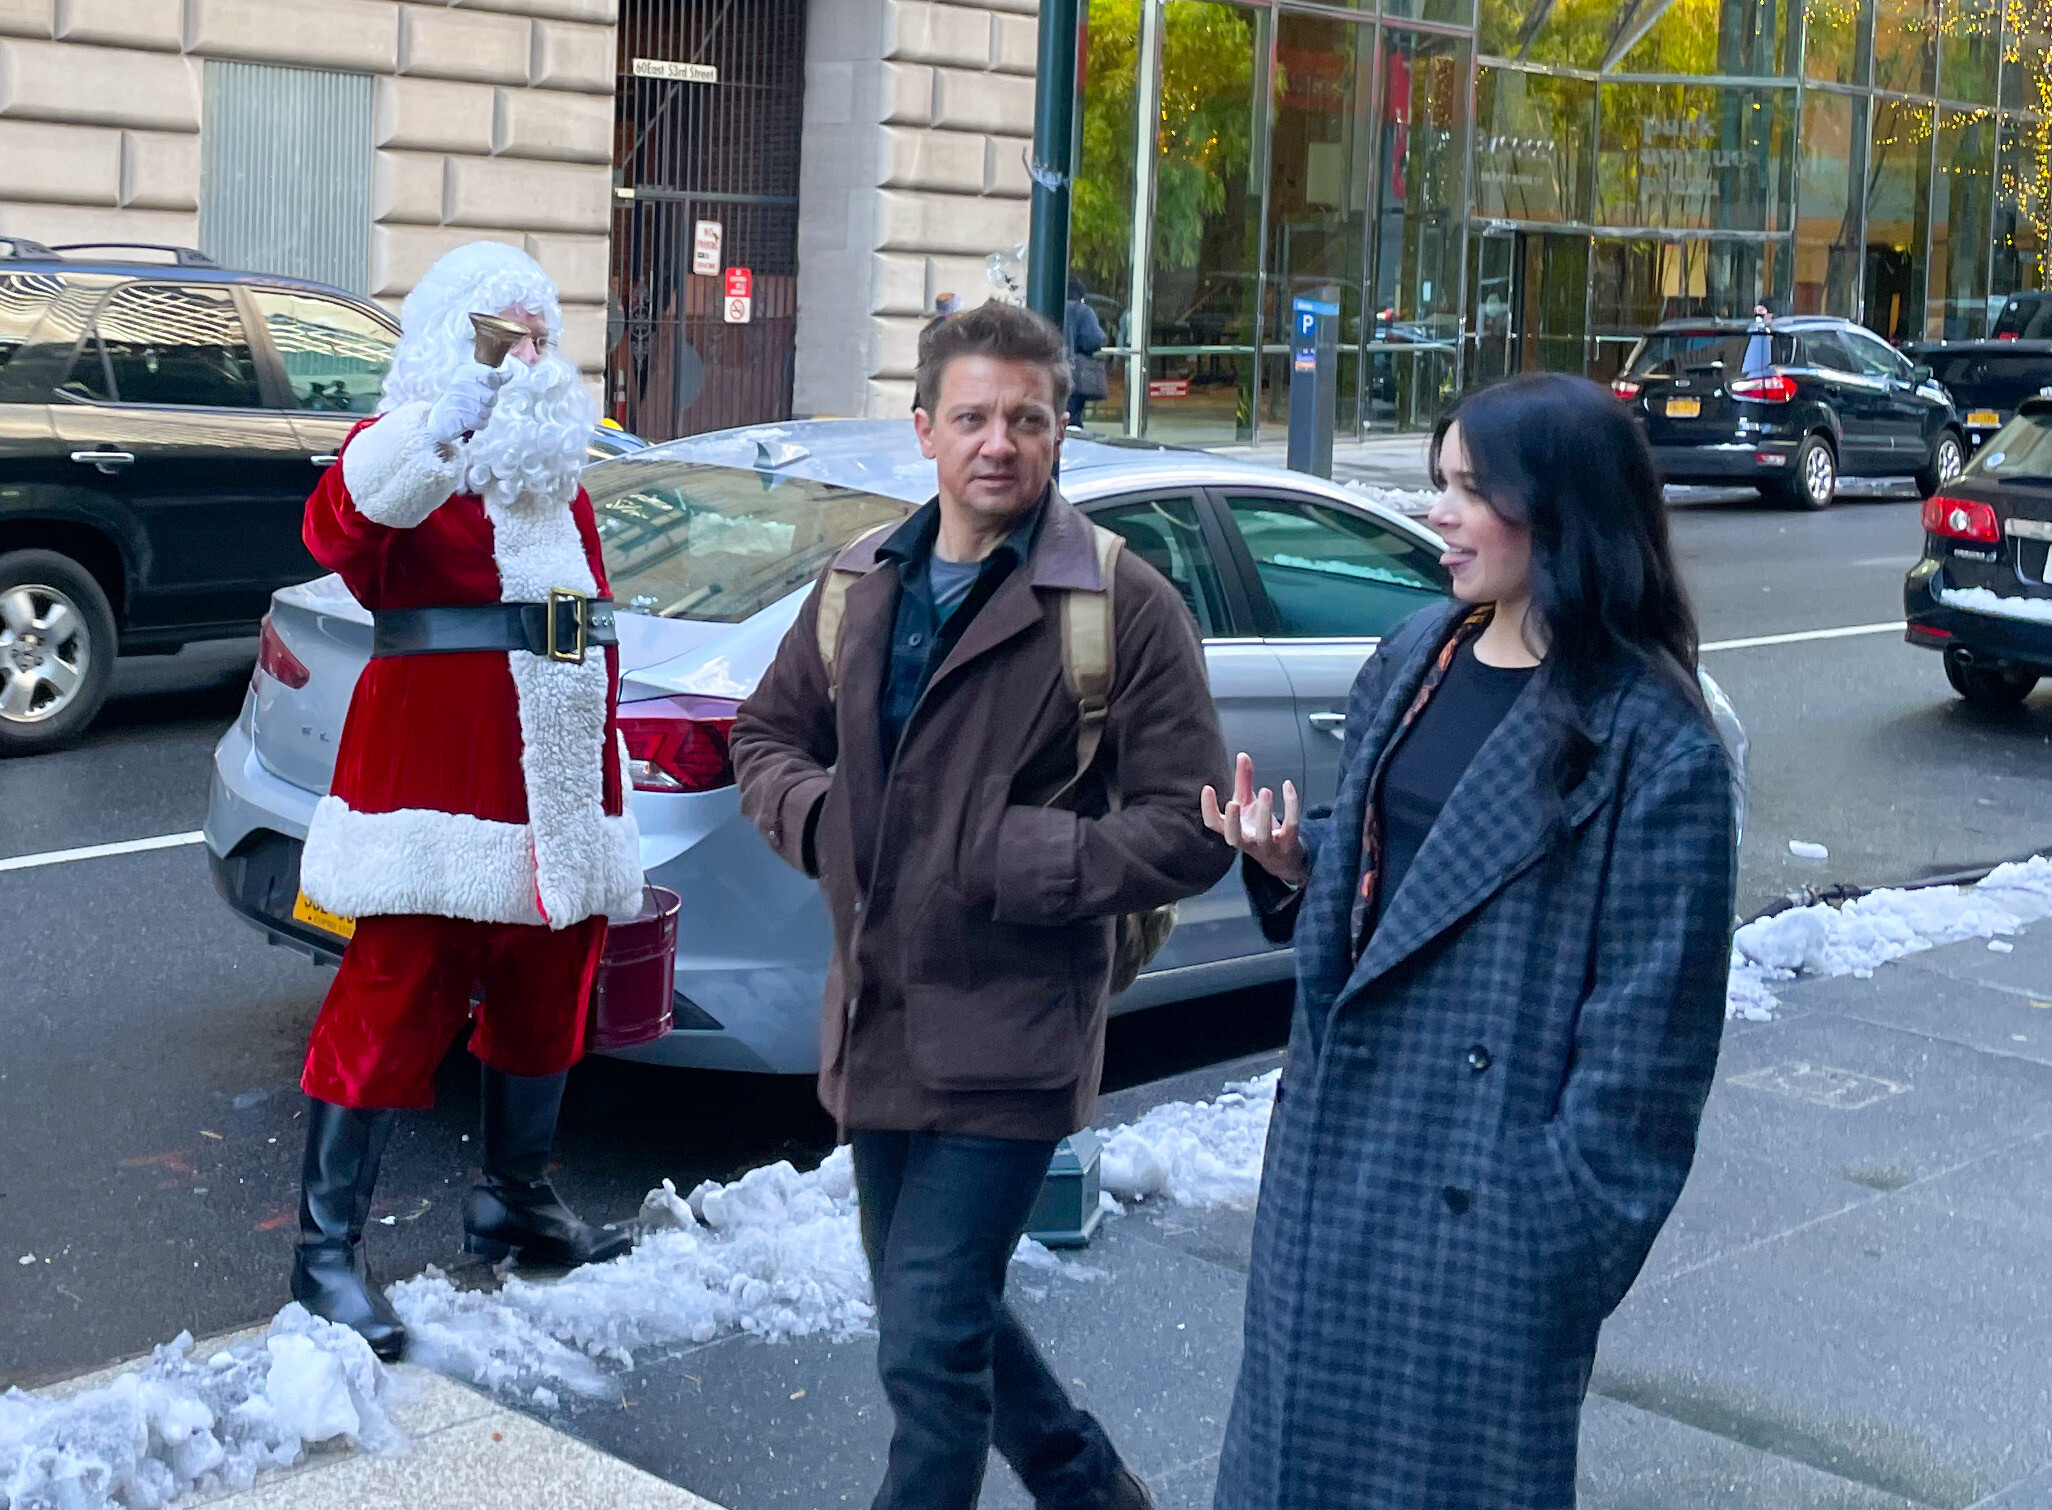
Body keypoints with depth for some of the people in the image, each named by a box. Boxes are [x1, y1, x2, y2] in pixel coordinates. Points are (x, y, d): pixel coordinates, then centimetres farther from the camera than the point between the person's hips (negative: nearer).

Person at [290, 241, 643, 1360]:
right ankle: (326, 1248, -2)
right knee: (397, 1004, -8)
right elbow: (340, 523, -27)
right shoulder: (404, 448, -4)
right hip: (439, 769, -8)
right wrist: (440, 431, -40)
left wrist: (605, 750, 23)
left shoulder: (557, 467, 21)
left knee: (546, 996, 16)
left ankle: (516, 1202, 33)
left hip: (560, 781, 8)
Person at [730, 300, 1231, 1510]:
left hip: (1010, 1037, -7)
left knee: (929, 1345, -7)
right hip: (878, 1022, 7)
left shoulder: (1123, 606, -11)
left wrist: (1010, 863, -20)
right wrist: (816, 816, -2)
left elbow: (1189, 831, -12)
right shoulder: (858, 585, 7)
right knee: (944, 1310, 21)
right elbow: (768, 737, 19)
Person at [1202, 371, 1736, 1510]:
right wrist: (1290, 862, -2)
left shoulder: (1650, 743, -15)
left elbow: (1648, 1017, -15)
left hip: (1491, 1184, -7)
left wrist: (1582, 1218, -15)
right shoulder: (1413, 660, 7)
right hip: (1340, 1127, 7)